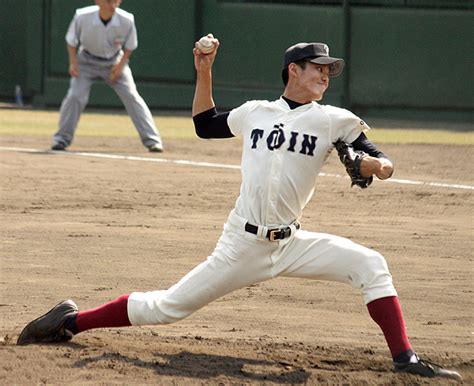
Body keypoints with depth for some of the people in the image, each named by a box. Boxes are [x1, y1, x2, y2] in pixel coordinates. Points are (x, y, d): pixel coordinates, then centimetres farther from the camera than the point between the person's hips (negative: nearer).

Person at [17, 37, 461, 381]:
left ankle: (405, 359, -13)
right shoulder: (255, 112, 8)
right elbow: (204, 124, 25)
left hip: (292, 243, 1)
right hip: (241, 245, -1)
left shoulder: (334, 121, 4)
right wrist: (204, 73, 15)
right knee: (167, 307, -1)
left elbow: (382, 164, 2)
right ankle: (72, 321, 13)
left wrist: (377, 165, -21)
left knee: (369, 265, -17)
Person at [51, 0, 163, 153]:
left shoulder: (126, 21, -24)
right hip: (87, 61, 0)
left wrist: (121, 65, -16)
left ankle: (151, 140, -6)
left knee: (131, 97, -10)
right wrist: (73, 63, -19)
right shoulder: (82, 17, -26)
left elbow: (129, 46, -5)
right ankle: (62, 138, 3)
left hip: (114, 62, 0)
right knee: (75, 96, -13)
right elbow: (71, 41, -8)